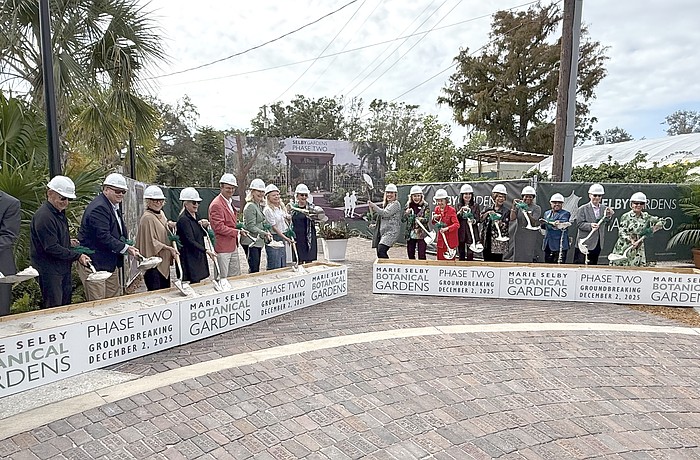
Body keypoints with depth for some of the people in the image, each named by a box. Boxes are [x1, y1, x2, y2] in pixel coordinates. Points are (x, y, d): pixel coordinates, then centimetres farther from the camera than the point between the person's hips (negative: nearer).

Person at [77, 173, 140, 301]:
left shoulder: (115, 205, 11)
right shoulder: (98, 208, -20)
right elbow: (103, 236, -26)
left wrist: (127, 245, 4)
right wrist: (126, 248, -23)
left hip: (111, 263, 10)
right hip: (95, 264, -10)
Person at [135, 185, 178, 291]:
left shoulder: (161, 213, 13)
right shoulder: (147, 218, -15)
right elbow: (151, 242, -18)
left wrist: (169, 225, 9)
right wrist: (169, 248, -18)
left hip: (164, 262, 9)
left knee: (166, 290, 13)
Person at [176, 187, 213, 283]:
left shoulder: (195, 216, 11)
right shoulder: (183, 219, -16)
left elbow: (203, 235, 18)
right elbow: (190, 241, -22)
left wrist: (204, 226, -3)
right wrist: (206, 251, -28)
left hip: (198, 256, 9)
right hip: (189, 258, -8)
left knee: (197, 282, 11)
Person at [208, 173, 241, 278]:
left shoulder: (230, 202, 15)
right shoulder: (216, 204, -17)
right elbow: (219, 228, -21)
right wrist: (237, 232, -21)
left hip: (233, 247, 10)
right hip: (222, 248, -10)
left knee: (236, 276, 17)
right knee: (222, 279, 1)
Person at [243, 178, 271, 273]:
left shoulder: (259, 206, 16)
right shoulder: (250, 206, -13)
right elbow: (251, 227, -17)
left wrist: (267, 233, 7)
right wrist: (264, 233, -20)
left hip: (258, 241, 9)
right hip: (252, 241, -9)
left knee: (256, 268, 13)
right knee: (253, 269, -7)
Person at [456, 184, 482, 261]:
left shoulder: (475, 206, 3)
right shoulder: (458, 206, 8)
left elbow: (478, 219, 0)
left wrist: (473, 221, -21)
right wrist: (461, 211, -12)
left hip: (471, 232, -2)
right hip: (461, 232, 2)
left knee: (470, 254, -4)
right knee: (461, 254, 9)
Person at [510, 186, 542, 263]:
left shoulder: (536, 208, 1)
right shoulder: (518, 207, 9)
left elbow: (534, 222, -11)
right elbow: (512, 218, -5)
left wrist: (527, 211, -23)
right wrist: (514, 206, -12)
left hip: (531, 237, -3)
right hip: (519, 236, 3)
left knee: (530, 259, -7)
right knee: (517, 258, 4)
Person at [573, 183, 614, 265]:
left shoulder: (604, 208, 9)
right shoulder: (583, 209, -4)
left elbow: (605, 225, 4)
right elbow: (579, 224, -11)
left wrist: (608, 216, -12)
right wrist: (590, 225, -26)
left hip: (598, 244, 5)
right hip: (585, 244, -5)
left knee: (593, 265, 11)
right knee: (580, 266, -4)